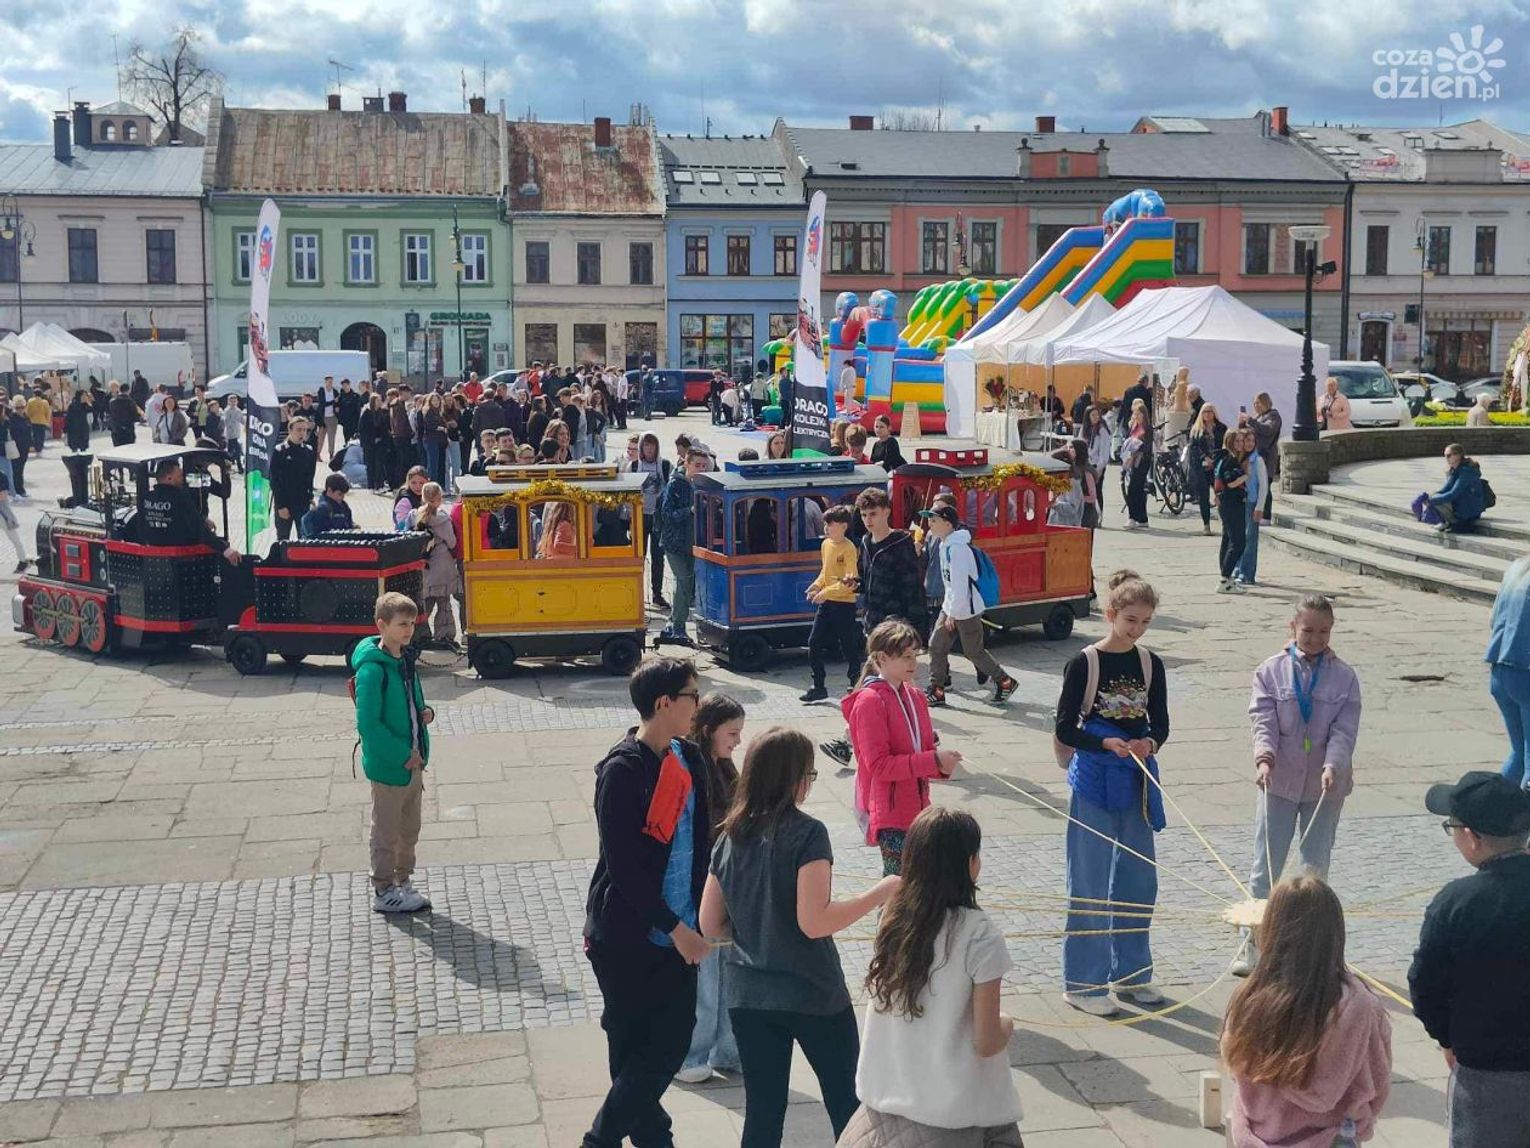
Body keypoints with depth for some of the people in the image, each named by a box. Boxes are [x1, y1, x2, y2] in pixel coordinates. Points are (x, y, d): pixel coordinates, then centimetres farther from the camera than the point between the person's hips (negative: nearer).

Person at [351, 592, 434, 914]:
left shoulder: (405, 660, 5)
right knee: (386, 833, 7)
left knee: (409, 830, 19)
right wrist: (401, 755, -19)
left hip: (413, 763, 8)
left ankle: (403, 882, 34)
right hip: (388, 766, -8)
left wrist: (425, 712, -2)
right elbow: (368, 724, -22)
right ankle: (383, 892, 21)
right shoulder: (372, 668, -21)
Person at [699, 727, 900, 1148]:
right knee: (847, 1102, 13)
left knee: (762, 1114, 11)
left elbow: (710, 926, 6)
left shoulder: (730, 837, 3)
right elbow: (815, 922, -21)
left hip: (748, 997, 5)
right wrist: (881, 892, -12)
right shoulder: (807, 833, -14)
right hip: (812, 994, -5)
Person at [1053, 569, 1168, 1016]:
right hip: (1094, 783, -5)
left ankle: (1131, 973, 29)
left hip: (1138, 783, 5)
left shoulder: (1150, 664, 5)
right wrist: (1106, 744, -24)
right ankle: (1082, 982, 8)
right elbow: (1065, 729, -9)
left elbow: (1160, 723, 8)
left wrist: (1150, 744, -14)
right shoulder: (1084, 663, -10)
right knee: (1091, 883, -1)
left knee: (1139, 879, 13)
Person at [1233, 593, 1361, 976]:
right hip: (1280, 780, -1)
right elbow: (1263, 720, -10)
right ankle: (1252, 944, 11)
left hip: (1325, 786, 1)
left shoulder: (1343, 676, -2)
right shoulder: (1271, 670, -3)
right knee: (1266, 867, 2)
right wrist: (1264, 757, -28)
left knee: (1316, 867, 12)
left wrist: (1332, 767, -25)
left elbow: (1344, 729, -8)